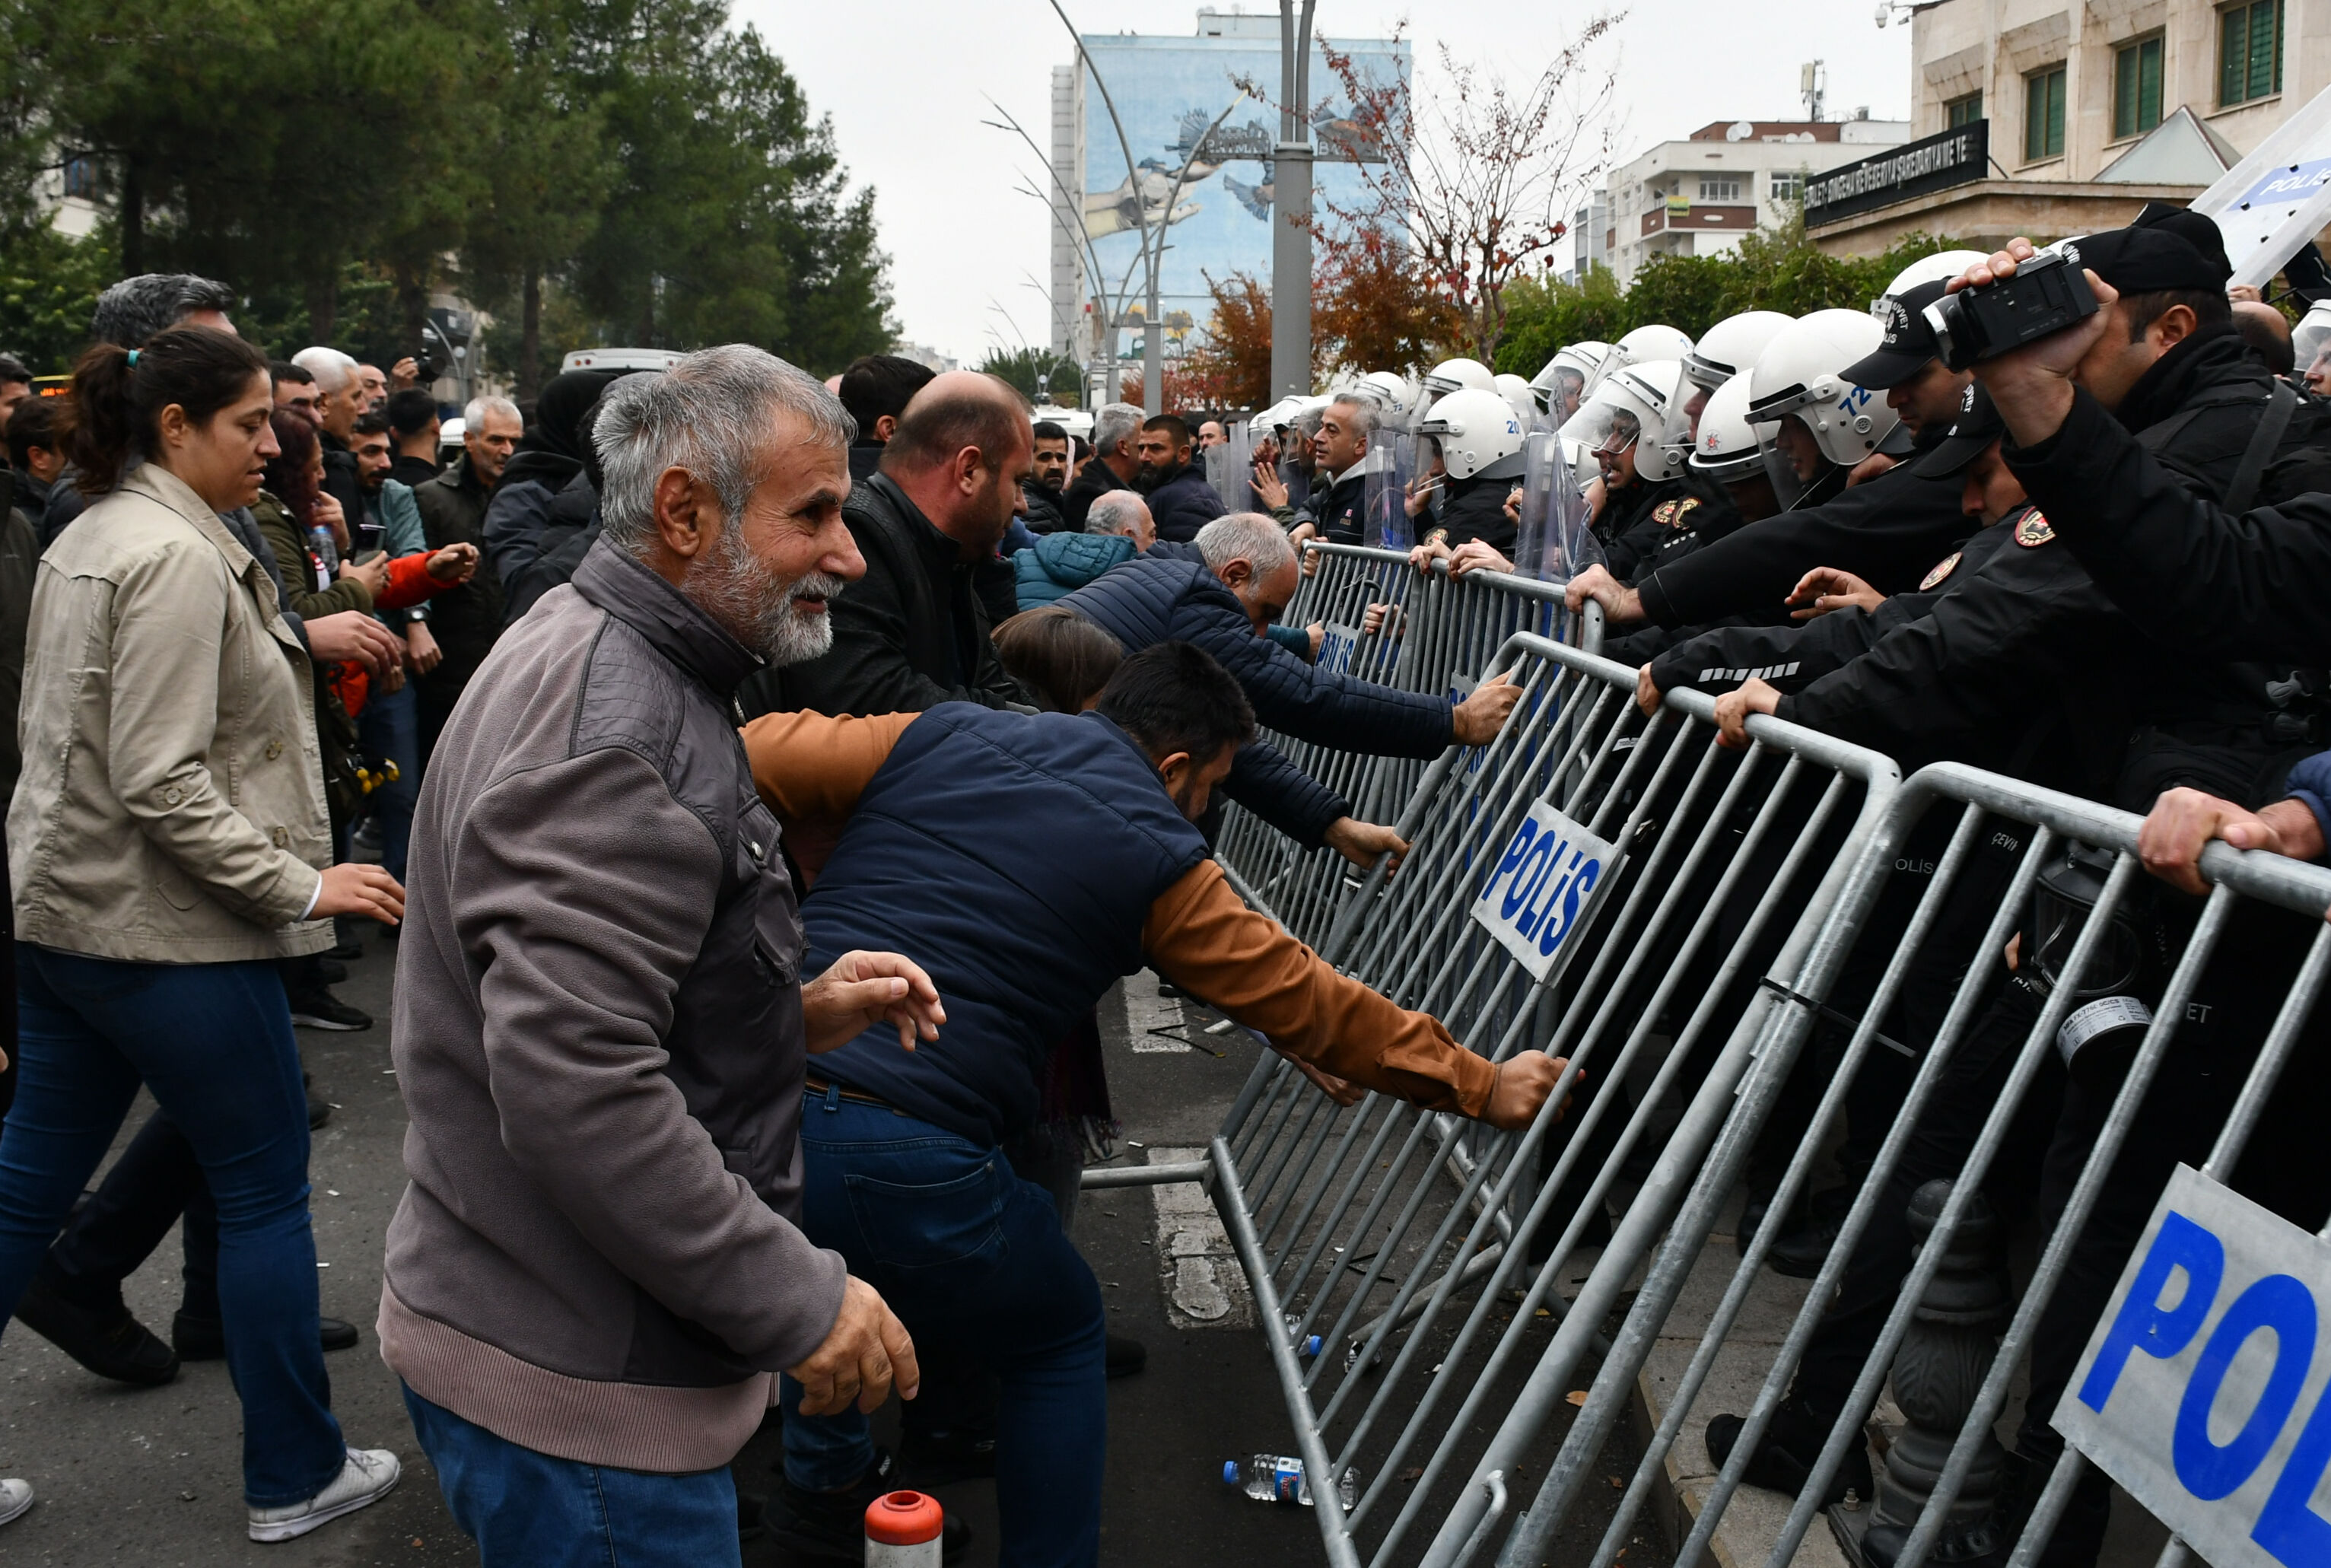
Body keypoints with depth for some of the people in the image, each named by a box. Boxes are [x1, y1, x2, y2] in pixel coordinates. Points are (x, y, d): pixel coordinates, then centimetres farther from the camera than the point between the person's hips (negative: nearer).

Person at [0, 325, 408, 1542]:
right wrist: (300, 889, -19)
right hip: (167, 933, -9)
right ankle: (295, 1476, 16)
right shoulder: (175, 558, -18)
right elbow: (164, 784, -22)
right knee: (266, 1191, 4)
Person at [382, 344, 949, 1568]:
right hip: (574, 1382, -10)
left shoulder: (607, 664, 11)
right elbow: (570, 1084, -30)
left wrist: (794, 1012, 7)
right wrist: (796, 1301, -23)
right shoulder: (612, 733, -23)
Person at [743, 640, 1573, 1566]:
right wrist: (1483, 1088, 21)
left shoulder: (936, 737, 13)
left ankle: (819, 1485, 45)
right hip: (908, 1156, -4)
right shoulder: (1157, 861, 4)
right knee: (1059, 1336, 23)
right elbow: (1310, 1005, 11)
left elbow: (758, 759, 8)